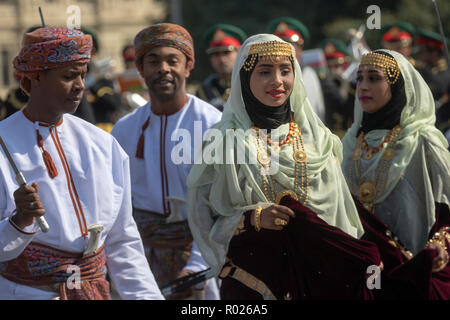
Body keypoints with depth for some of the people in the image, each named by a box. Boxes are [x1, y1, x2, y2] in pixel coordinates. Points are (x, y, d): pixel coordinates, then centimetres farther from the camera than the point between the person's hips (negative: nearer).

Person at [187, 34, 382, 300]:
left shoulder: (317, 137, 6)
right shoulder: (224, 140, -2)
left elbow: (340, 210, 11)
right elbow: (203, 218, -4)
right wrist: (252, 217, -18)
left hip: (317, 275, 2)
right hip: (252, 277, -2)